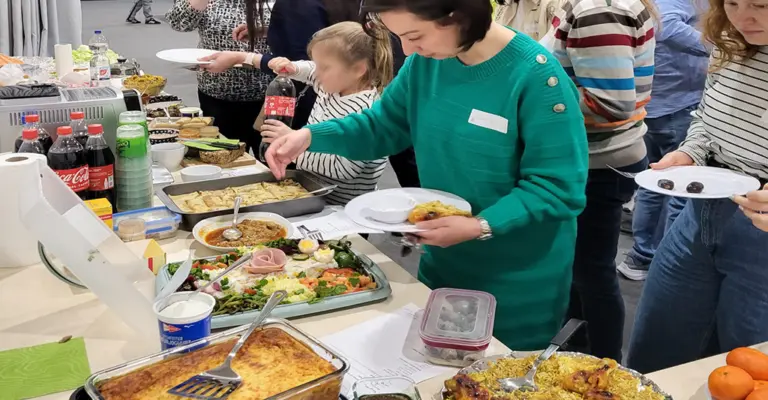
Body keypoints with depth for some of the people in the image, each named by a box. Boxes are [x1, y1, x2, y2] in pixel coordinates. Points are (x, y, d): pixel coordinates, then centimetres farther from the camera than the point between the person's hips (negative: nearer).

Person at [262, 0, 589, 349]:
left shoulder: (536, 76, -24)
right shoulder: (426, 61, -6)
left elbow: (559, 188, -21)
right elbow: (384, 126, 5)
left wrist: (480, 227, -30)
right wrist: (311, 136, -10)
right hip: (443, 263, 6)